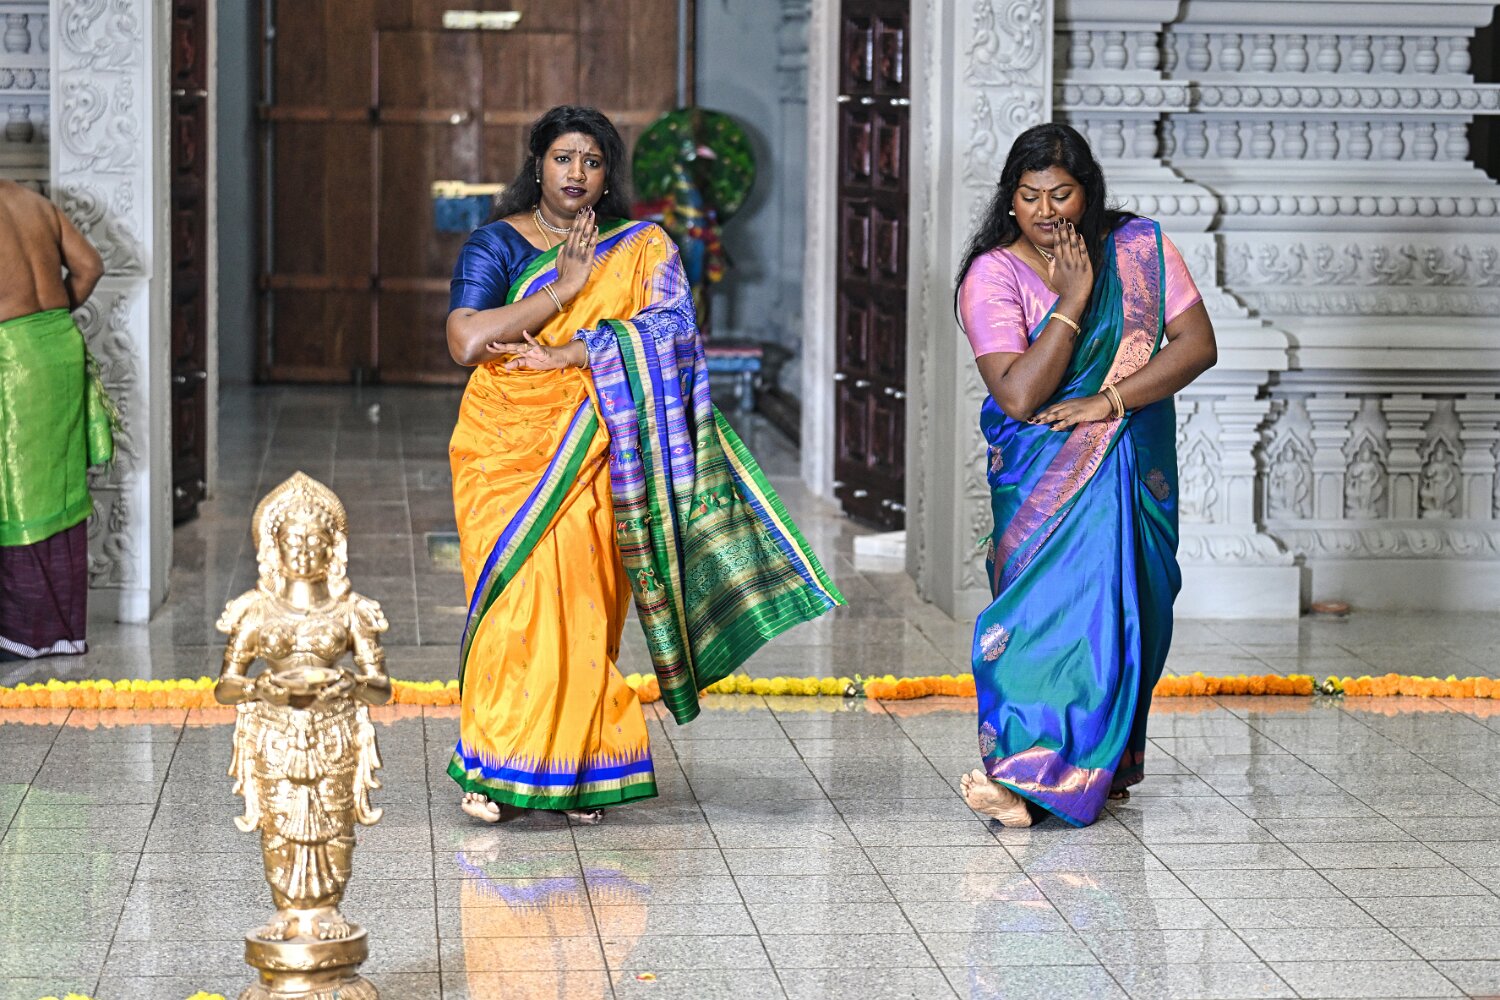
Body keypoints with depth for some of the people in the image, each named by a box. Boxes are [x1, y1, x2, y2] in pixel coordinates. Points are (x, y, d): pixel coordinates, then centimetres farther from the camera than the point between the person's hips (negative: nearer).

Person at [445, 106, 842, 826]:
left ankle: (575, 772, 1)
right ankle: (496, 766, -3)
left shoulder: (642, 248, 10)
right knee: (515, 592, -10)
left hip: (586, 453, 1)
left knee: (579, 597, -7)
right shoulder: (497, 243, 6)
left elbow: (670, 325, -8)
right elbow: (466, 342, -8)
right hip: (505, 446, 0)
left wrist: (563, 353, -15)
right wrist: (566, 286, -7)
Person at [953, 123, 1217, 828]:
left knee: (1124, 604, -1)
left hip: (1134, 469, 3)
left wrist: (1109, 401, -16)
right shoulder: (993, 275, -9)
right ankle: (1027, 769, -13)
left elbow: (1197, 344, -6)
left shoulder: (1140, 249, 0)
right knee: (1061, 598, -14)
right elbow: (1018, 396, -19)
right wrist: (1072, 301, -20)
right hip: (1042, 473, -3)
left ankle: (1108, 763, 10)